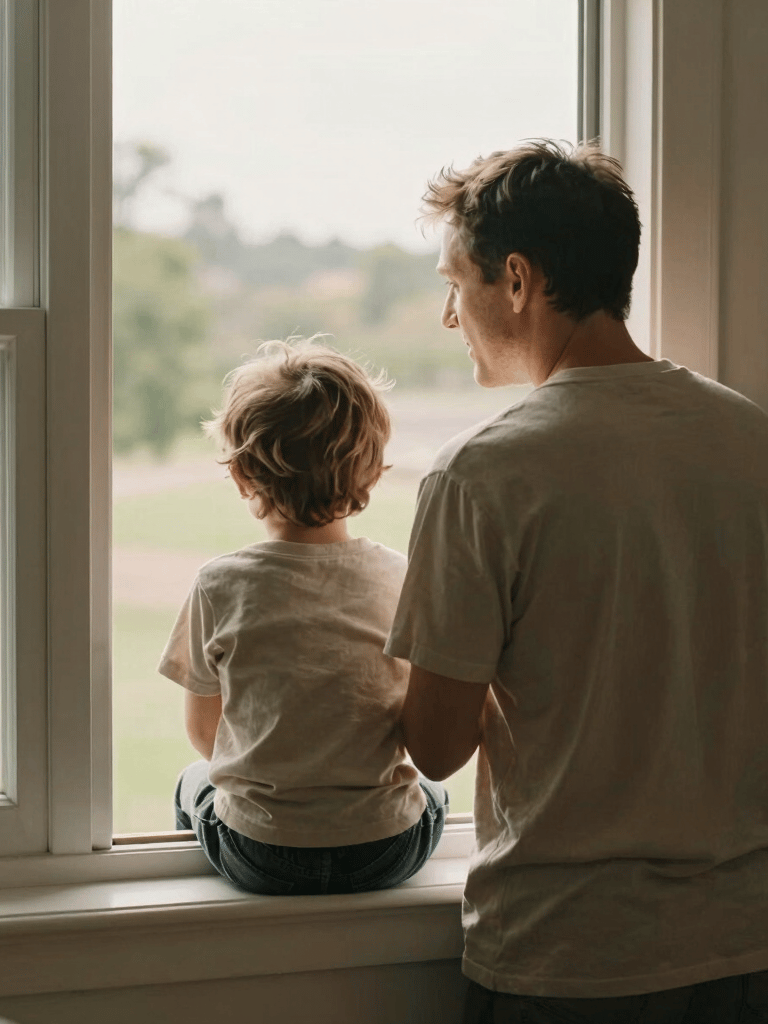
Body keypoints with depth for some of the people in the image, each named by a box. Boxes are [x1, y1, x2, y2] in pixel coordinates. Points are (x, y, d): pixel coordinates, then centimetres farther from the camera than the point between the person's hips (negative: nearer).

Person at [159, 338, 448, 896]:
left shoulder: (221, 586, -11)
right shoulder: (405, 578, -7)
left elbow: (204, 733, 3)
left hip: (260, 859, 0)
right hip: (389, 858, 1)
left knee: (194, 780, 32)